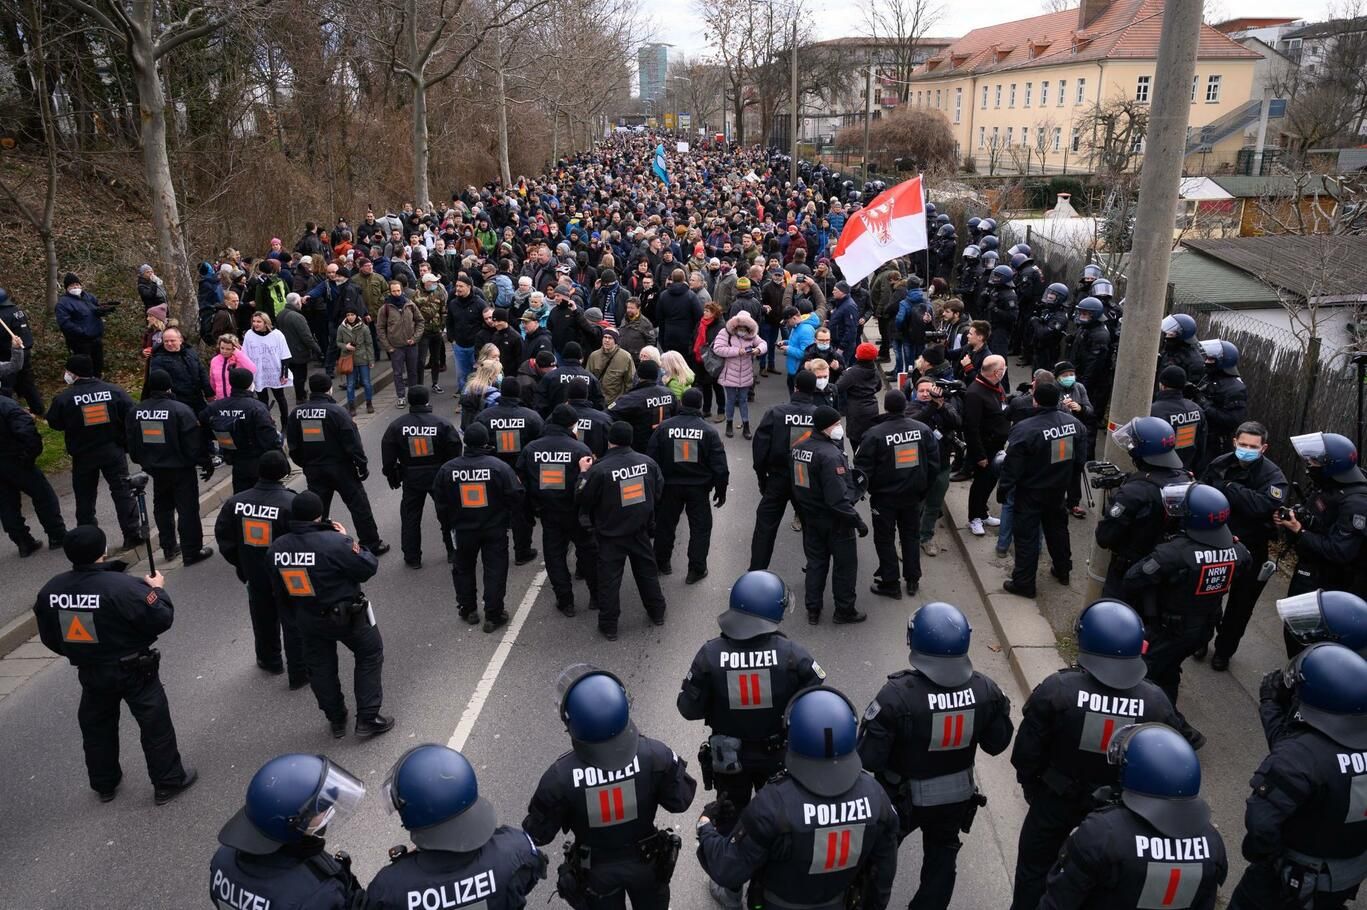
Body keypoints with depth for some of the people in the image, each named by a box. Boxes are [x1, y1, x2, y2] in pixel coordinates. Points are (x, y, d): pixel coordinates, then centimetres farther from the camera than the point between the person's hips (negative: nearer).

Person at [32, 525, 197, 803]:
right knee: (155, 725, 11)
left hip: (90, 672, 5)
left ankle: (104, 784, 41)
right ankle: (168, 782, 22)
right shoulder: (124, 586, -30)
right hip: (135, 671, -5)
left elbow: (50, 639, 2)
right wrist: (157, 590, -5)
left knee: (96, 728, 24)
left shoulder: (50, 592, -11)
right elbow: (162, 619, -22)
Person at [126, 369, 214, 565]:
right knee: (188, 509, 2)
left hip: (155, 469, 6)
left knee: (162, 508, 21)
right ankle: (192, 552, 5)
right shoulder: (180, 410, -20)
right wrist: (206, 463, -4)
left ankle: (169, 547, 29)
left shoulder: (135, 413, -1)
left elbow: (132, 446, 9)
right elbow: (194, 442, -17)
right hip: (181, 469, -5)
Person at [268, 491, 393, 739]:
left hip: (307, 619, 5)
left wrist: (295, 618, 18)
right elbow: (369, 567, -18)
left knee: (320, 667, 22)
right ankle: (367, 719, 17)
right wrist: (348, 540, -8)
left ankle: (336, 720, 36)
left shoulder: (276, 548, -10)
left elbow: (279, 592, 3)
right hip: (347, 616, -5)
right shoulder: (335, 542, -30)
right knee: (370, 655, 15)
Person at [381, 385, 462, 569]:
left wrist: (392, 477, 11)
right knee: (447, 514, 12)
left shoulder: (396, 425, -5)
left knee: (410, 517, 12)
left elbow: (388, 456, -1)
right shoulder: (443, 424, -11)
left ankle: (412, 557, 16)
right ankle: (453, 552, 19)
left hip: (411, 478, 1)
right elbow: (455, 452, -8)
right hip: (440, 477, -1)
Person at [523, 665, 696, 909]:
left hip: (597, 871, -1)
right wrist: (674, 767, 4)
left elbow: (539, 834, -17)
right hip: (646, 861, 1)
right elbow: (681, 800, -13)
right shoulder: (654, 755, -30)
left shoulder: (560, 776, -33)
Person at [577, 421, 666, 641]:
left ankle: (608, 626, 15)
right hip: (640, 530, 4)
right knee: (647, 571, 21)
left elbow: (584, 499, -11)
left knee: (609, 579, 8)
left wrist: (584, 473, 0)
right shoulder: (647, 462, -9)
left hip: (611, 534, -4)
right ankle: (657, 613, 36)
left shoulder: (599, 469, -23)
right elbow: (659, 492, 4)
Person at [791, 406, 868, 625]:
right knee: (845, 565, 9)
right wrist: (857, 520, -21)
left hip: (810, 518, 8)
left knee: (815, 562, 17)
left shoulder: (798, 449, 1)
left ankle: (813, 609, 23)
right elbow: (838, 497, -29)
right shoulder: (830, 455, -26)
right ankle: (844, 610, 19)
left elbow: (795, 484, 11)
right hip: (834, 520, -8)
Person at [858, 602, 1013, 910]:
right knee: (941, 859, 27)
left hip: (901, 798, -2)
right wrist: (1002, 711, 13)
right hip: (957, 797, 2)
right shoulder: (984, 690, -21)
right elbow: (997, 744, -4)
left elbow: (868, 758, -28)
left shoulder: (898, 694, -35)